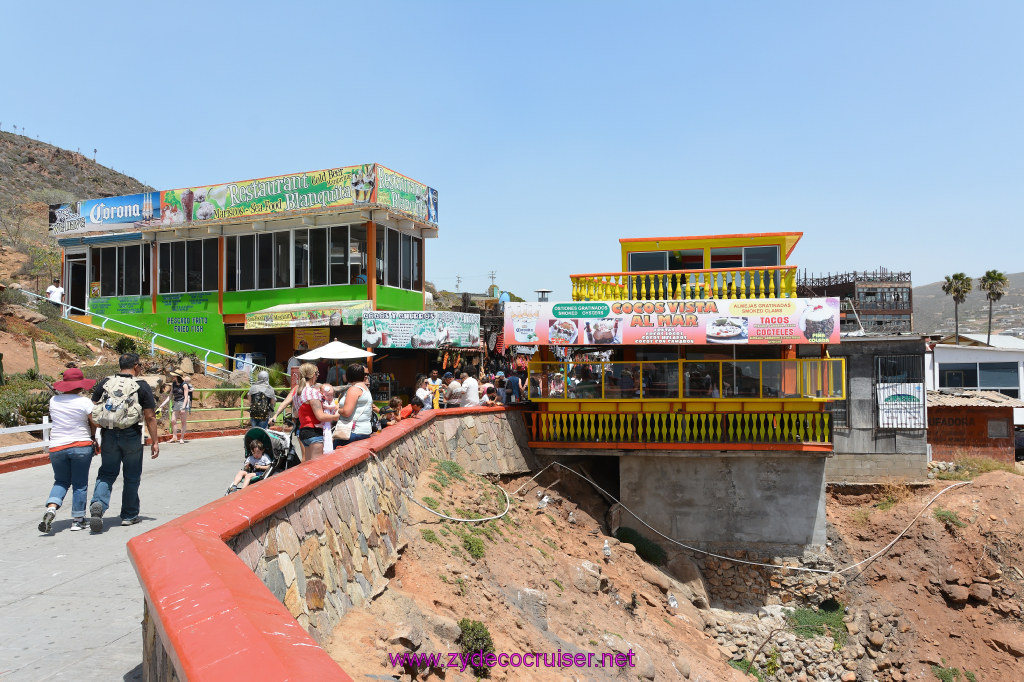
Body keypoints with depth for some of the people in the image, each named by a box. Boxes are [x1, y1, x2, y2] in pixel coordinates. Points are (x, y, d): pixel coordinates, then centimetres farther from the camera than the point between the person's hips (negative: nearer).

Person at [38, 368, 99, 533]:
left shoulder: (54, 401, 2)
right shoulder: (85, 402, -11)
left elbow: (52, 420, 9)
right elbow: (94, 424, -9)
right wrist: (92, 437, 12)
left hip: (57, 447, 3)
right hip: (81, 446, -3)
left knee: (61, 481, 19)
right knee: (80, 484, 7)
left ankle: (51, 507, -6)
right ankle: (77, 520, 12)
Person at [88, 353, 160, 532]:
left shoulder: (105, 383, 7)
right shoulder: (142, 386, -3)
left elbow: (92, 412, 7)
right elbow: (150, 417, -6)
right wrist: (155, 441, 0)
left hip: (108, 435, 3)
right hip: (131, 436, -3)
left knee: (106, 473, 12)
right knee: (132, 477, 9)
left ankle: (98, 504, -13)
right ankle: (129, 516, 18)